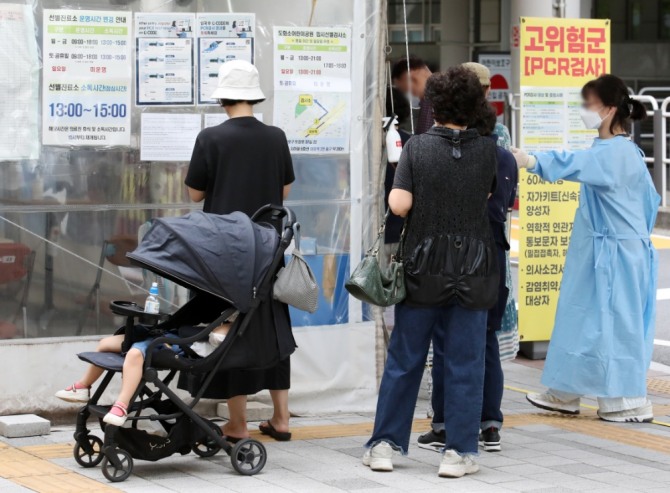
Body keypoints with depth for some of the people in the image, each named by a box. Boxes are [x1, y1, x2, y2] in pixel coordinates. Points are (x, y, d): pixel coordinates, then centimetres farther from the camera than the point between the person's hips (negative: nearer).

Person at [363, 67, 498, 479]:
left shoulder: (418, 147, -6)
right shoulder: (487, 150, -3)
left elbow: (398, 205, -11)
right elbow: (487, 196, 9)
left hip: (424, 268, 0)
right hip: (473, 270, 0)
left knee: (404, 360, 10)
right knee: (465, 363, 5)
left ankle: (385, 444, 14)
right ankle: (459, 452, 6)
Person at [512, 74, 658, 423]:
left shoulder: (617, 153, -19)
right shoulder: (616, 152, 12)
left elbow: (575, 164, -38)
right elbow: (650, 199, 18)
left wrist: (533, 161, -50)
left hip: (615, 256, -10)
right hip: (598, 253, 10)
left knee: (615, 323, -3)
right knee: (581, 319, 13)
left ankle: (632, 401, 5)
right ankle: (566, 394, 21)